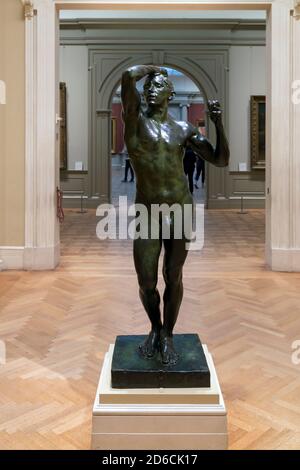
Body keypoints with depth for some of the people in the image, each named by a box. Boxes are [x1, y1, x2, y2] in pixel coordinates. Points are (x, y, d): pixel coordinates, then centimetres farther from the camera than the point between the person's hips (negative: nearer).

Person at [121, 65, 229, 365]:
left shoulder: (184, 129, 6)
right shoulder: (135, 119, -2)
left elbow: (221, 161, 3)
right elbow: (128, 76, -19)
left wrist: (218, 123, -8)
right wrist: (153, 68, 0)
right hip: (147, 214, -1)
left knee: (173, 278, 9)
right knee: (146, 283, 4)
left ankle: (167, 335, 29)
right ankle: (155, 328, 33)